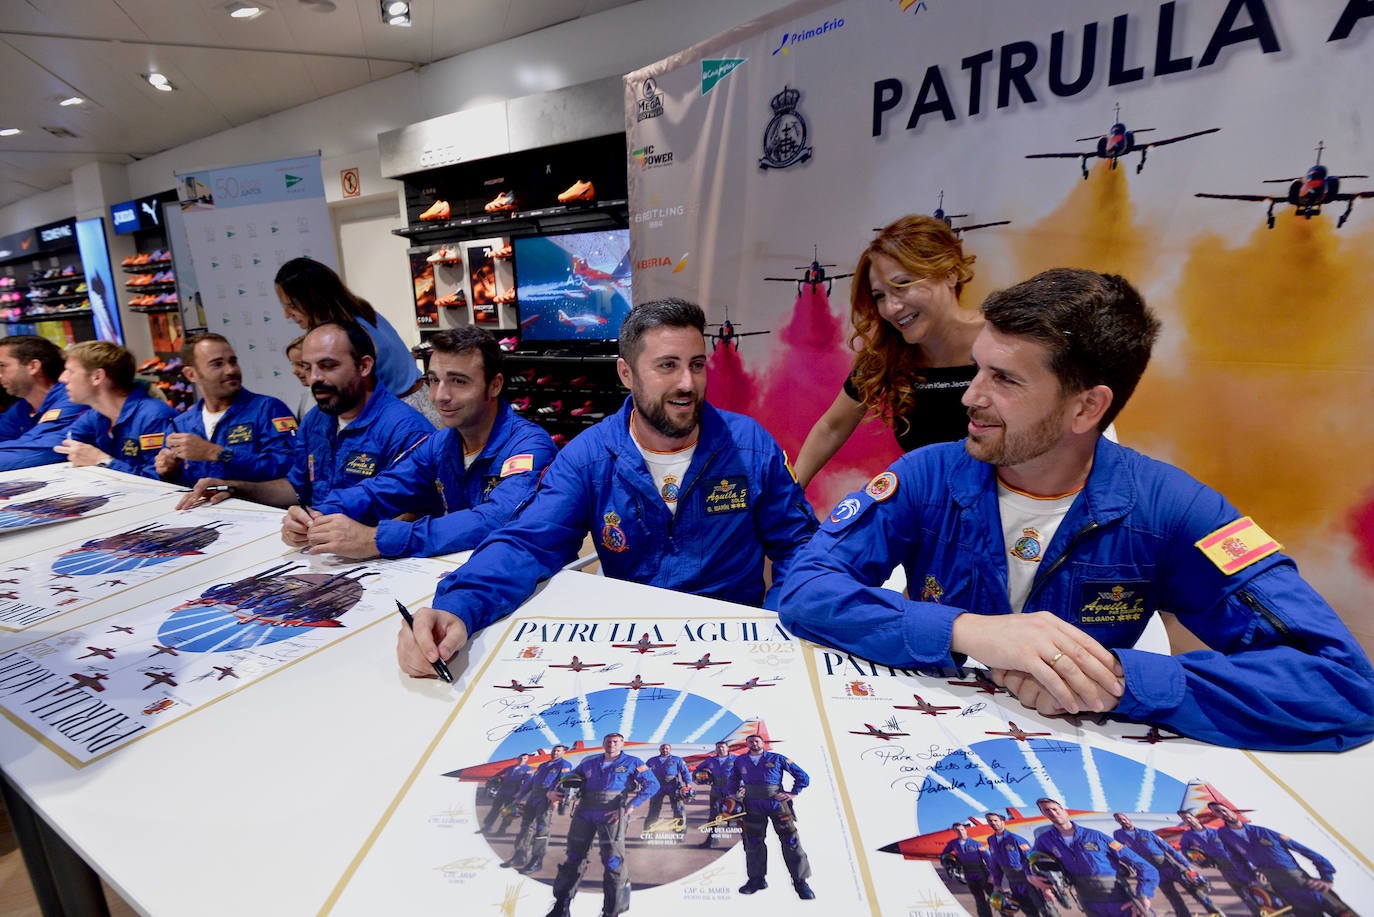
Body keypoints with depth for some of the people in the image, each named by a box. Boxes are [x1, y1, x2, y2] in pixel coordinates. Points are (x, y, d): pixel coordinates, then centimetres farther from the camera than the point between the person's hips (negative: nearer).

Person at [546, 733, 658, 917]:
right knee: (574, 857, 12)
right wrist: (554, 792, 0)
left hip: (612, 813, -4)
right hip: (584, 811, 4)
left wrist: (629, 807, -15)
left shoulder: (632, 762, 2)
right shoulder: (589, 762, 13)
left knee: (613, 861, -9)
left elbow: (652, 785, -6)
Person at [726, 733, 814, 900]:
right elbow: (732, 781, 23)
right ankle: (757, 879, 25)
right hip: (753, 807, 2)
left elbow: (802, 776, 5)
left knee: (790, 841, -2)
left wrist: (793, 793, -4)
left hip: (777, 803, -2)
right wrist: (732, 795, 8)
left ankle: (800, 881, 9)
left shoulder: (777, 759, 1)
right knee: (753, 842, 8)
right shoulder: (740, 761, 9)